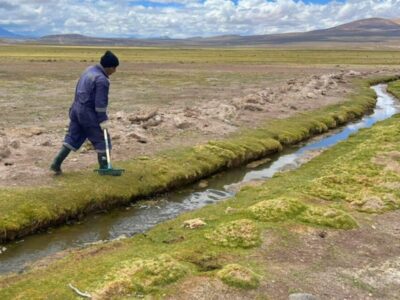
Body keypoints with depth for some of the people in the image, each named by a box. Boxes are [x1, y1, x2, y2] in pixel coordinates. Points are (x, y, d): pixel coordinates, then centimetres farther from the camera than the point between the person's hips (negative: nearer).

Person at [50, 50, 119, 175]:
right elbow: (100, 104, -20)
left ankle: (56, 163, 11)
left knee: (72, 138, 14)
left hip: (76, 109, 9)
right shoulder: (102, 80, -19)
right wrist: (103, 121, -14)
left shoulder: (89, 70, 9)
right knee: (101, 139, 6)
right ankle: (104, 168, 13)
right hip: (88, 113, -8)